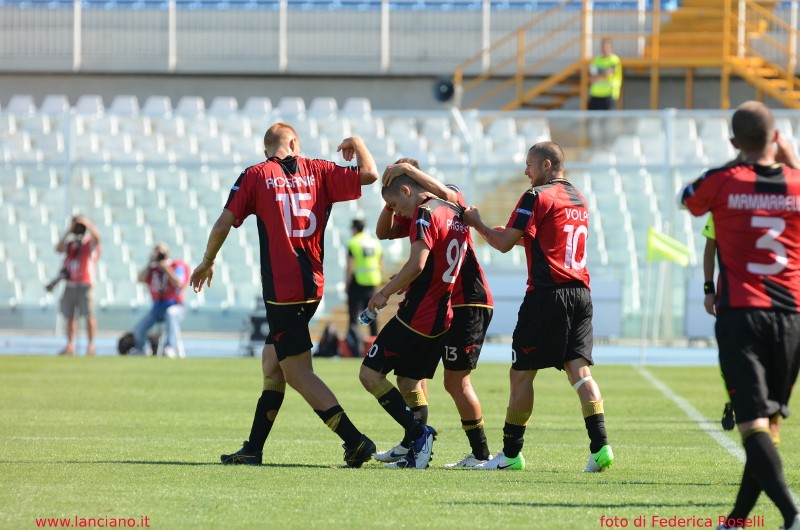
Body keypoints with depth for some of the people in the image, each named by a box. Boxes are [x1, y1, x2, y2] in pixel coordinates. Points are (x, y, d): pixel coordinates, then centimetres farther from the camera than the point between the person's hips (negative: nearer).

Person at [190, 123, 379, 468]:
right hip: (313, 285, 5)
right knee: (272, 362, 16)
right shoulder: (316, 171, 6)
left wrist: (207, 262, 15)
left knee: (297, 372, -4)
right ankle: (253, 449, 18)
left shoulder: (255, 176, -1)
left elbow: (224, 223, -2)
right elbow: (369, 174, 1)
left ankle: (354, 440, -14)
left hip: (282, 290, -5)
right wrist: (356, 144, 21)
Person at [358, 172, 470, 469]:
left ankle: (418, 433, -13)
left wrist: (384, 293, -12)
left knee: (370, 373, -5)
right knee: (410, 381, 15)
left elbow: (416, 265, -23)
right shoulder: (454, 213, 14)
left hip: (415, 316, -9)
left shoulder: (425, 214, -13)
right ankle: (417, 450, 8)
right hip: (441, 318, 9)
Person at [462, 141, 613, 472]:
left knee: (521, 373, 2)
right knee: (579, 369, 2)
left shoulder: (537, 197, -6)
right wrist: (509, 233, 27)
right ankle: (600, 446, -12)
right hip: (580, 293, 7)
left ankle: (511, 453, 7)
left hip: (547, 293, -7)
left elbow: (504, 244, -6)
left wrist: (477, 224, 9)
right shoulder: (578, 199, 18)